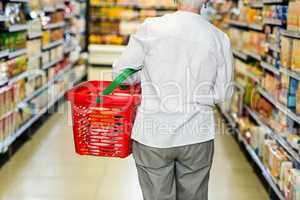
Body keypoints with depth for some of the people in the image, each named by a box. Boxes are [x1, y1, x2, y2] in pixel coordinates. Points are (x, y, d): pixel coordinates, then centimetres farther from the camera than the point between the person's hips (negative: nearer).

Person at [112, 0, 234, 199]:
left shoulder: (151, 28, -9)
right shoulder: (220, 38, -4)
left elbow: (120, 72, -1)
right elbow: (223, 93, 3)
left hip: (153, 135, -1)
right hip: (197, 137, 2)